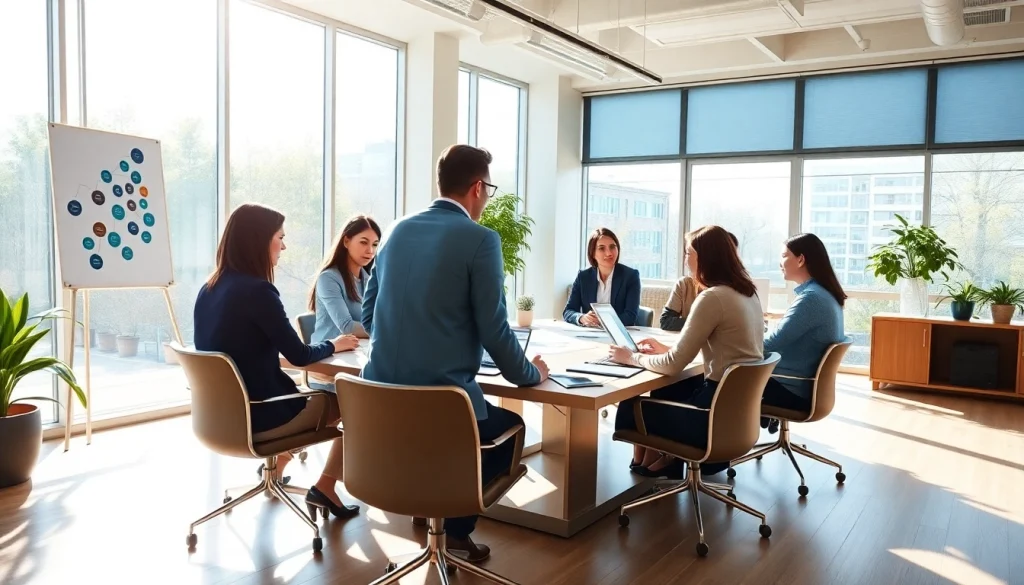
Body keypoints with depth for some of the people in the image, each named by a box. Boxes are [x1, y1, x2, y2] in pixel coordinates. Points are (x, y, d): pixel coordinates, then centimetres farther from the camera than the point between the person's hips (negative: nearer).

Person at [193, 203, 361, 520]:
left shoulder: (208, 289, 4)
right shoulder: (257, 290, -20)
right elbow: (300, 356, -14)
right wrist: (333, 344, 4)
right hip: (254, 416, -8)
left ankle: (277, 466, 35)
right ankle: (325, 486, 12)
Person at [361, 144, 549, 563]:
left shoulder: (398, 231, 9)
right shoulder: (480, 239, -11)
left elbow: (368, 316, 15)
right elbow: (494, 331, -11)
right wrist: (530, 374, 8)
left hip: (380, 396, 7)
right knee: (510, 426, 24)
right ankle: (455, 528, 21)